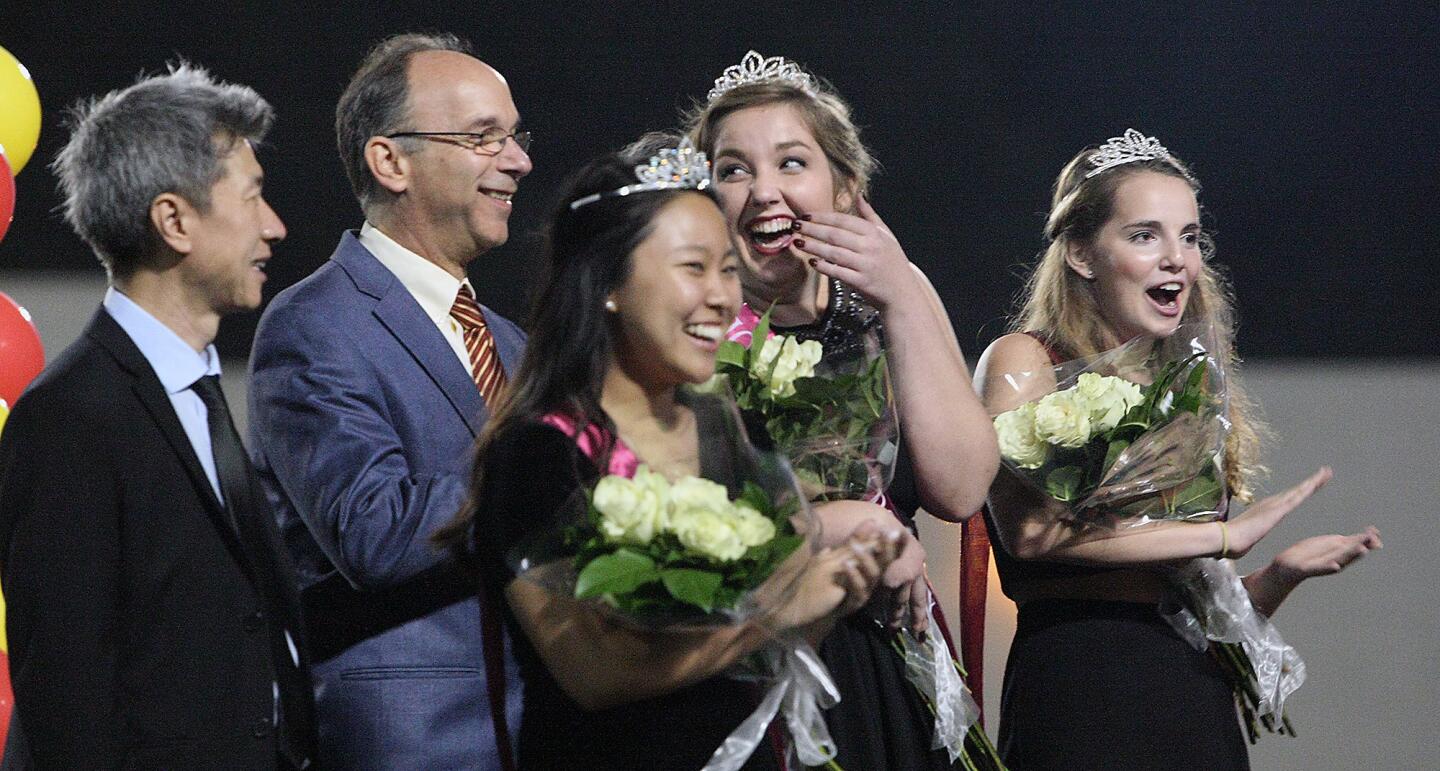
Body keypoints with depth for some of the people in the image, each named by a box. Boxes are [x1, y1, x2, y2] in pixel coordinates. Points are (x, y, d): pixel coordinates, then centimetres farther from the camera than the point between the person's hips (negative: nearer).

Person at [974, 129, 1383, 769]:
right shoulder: (1025, 362, 0)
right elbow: (1027, 527, -18)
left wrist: (1280, 575, -2)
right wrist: (1223, 536, -14)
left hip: (1200, 704, 6)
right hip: (1079, 687, -6)